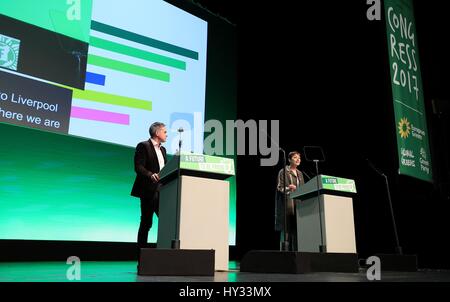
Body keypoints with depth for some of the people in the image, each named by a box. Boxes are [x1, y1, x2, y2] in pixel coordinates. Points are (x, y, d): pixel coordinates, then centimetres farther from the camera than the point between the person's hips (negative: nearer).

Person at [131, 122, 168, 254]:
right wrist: (151, 175, -30)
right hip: (148, 190, -7)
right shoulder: (143, 146, -3)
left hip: (161, 190, 7)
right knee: (146, 223, -4)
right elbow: (138, 167, -13)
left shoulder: (162, 149, 21)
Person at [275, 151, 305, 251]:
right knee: (287, 229, -8)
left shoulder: (300, 173, 20)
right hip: (287, 203, -6)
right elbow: (280, 188, -5)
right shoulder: (283, 172, 2)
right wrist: (290, 188, -21)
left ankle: (296, 250, 3)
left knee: (297, 228, 0)